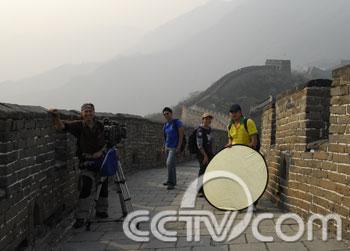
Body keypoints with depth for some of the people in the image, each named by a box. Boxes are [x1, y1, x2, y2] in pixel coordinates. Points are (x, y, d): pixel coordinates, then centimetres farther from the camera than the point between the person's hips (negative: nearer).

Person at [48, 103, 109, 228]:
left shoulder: (100, 126, 1)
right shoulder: (78, 126, -8)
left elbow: (107, 141, 9)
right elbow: (62, 126, -20)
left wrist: (101, 151, -8)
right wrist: (56, 117, -39)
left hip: (101, 160, 4)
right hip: (86, 161, -4)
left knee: (103, 187, 13)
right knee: (86, 187, -17)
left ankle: (101, 211, 34)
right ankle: (81, 217, -11)